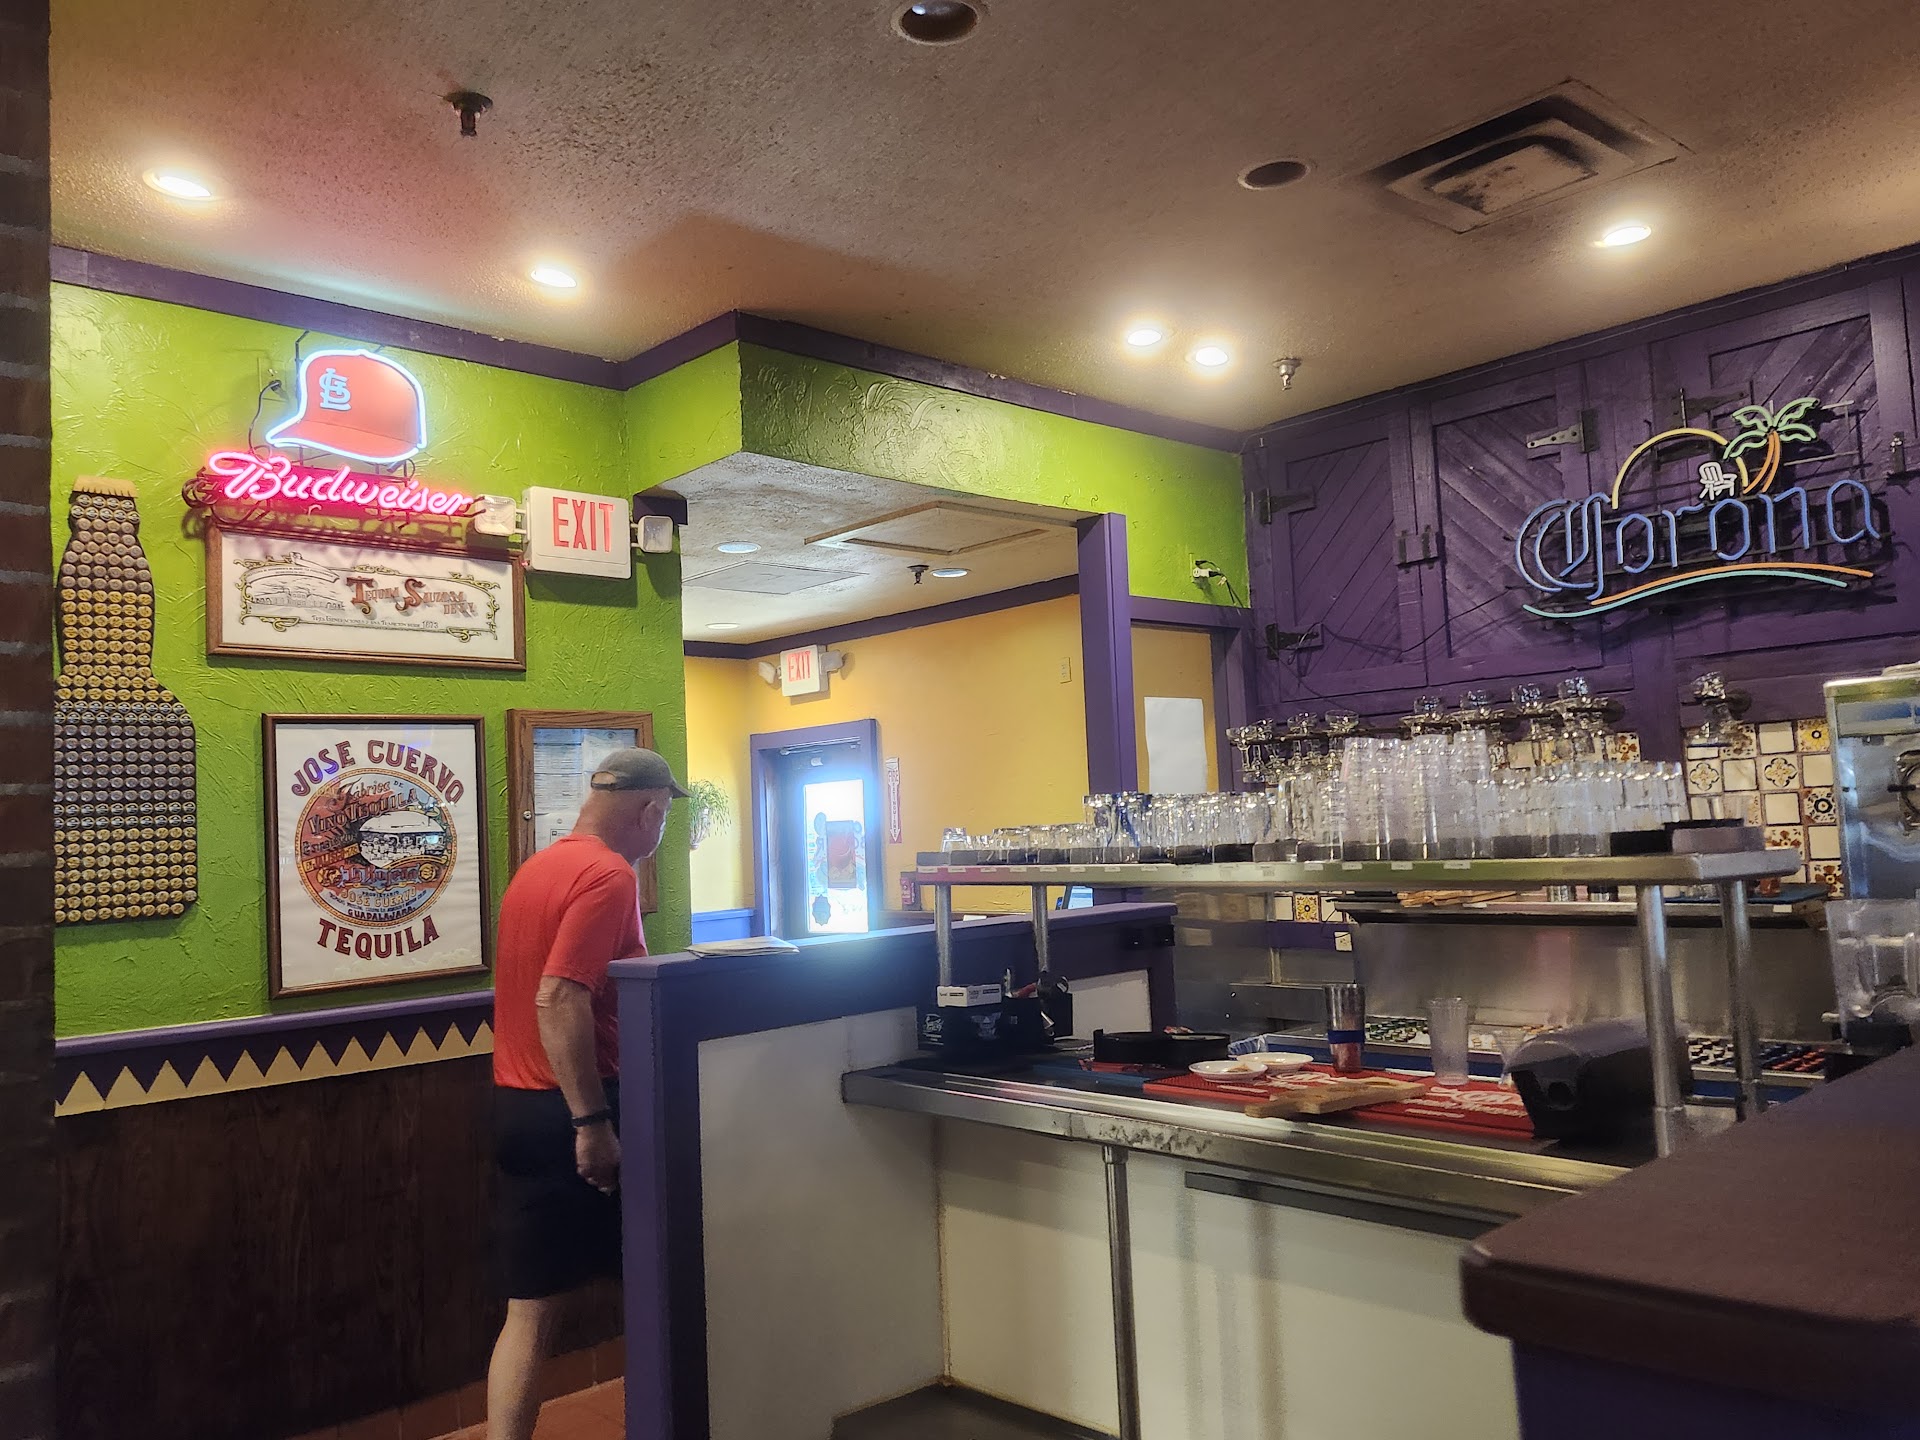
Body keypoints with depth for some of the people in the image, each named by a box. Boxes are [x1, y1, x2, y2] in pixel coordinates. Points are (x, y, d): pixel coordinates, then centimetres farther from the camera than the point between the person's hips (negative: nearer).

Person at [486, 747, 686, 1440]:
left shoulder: (535, 867, 13)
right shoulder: (609, 874, -15)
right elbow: (559, 999, -25)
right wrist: (593, 1121, -24)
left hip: (517, 1104, 8)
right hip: (576, 1110, -8)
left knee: (530, 1310, 9)